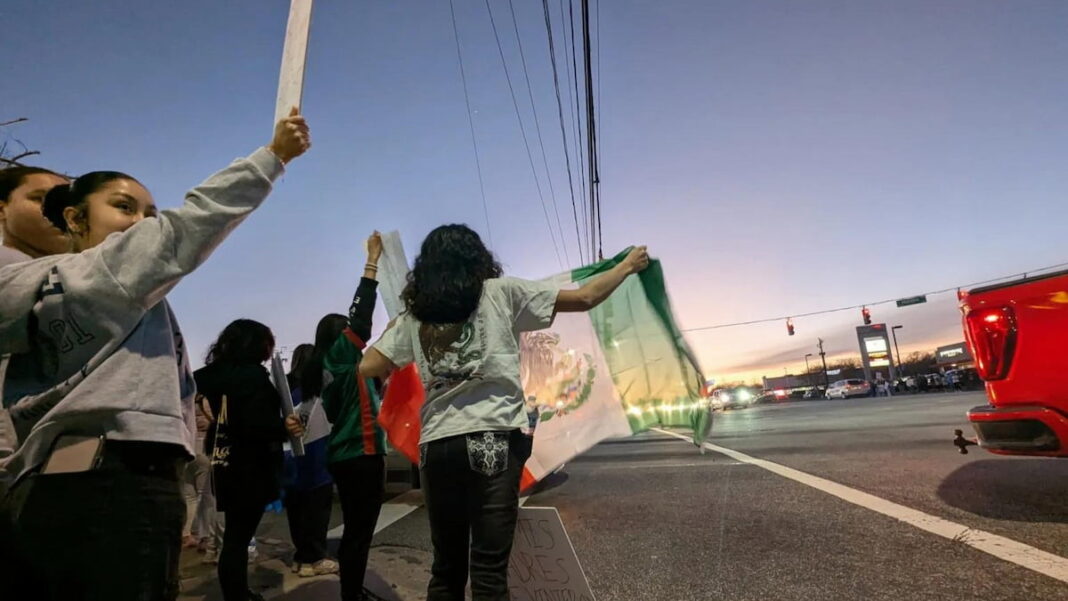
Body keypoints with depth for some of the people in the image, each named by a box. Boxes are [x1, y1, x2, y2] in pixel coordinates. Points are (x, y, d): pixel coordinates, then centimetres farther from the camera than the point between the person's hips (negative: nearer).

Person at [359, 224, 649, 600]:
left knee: (446, 566, 16)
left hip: (436, 446, 4)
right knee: (489, 568, 1)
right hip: (494, 439, -3)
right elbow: (584, 298, 6)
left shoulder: (414, 316, 11)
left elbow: (367, 368, 8)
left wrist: (395, 330, 25)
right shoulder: (500, 292, 4)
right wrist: (628, 266, 21)